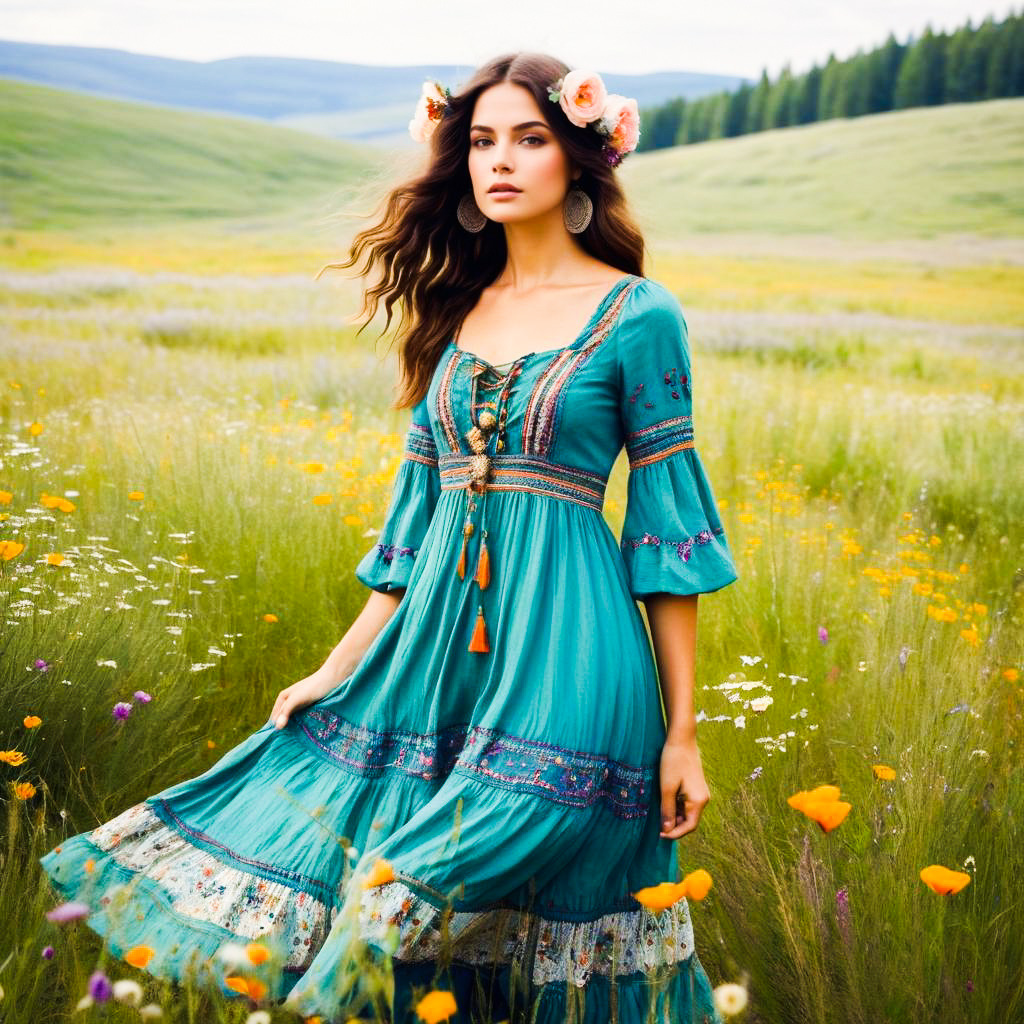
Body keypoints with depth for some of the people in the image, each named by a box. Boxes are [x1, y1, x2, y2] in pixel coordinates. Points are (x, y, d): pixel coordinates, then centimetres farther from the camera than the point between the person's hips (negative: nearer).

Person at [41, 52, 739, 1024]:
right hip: (434, 651, 5)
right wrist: (339, 669, 12)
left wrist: (682, 732, -6)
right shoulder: (455, 311, 12)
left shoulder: (637, 315, -3)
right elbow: (418, 506, 15)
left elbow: (667, 519, -4)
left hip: (567, 659, -5)